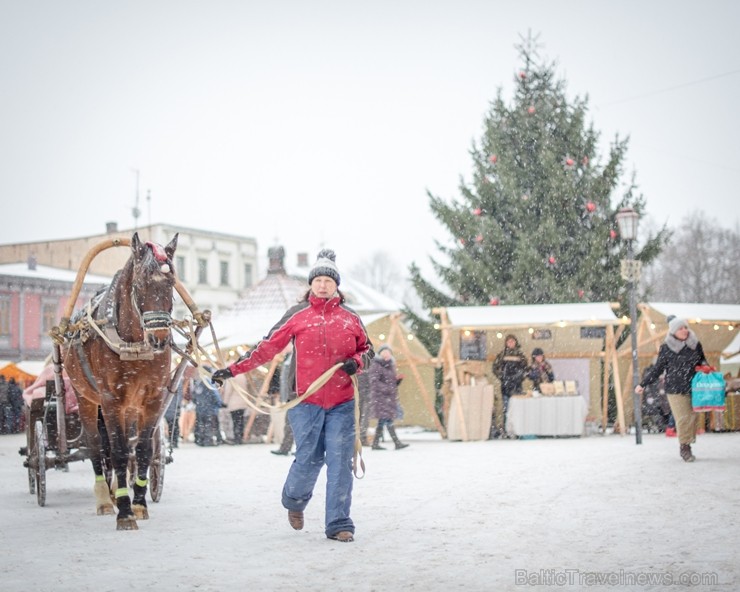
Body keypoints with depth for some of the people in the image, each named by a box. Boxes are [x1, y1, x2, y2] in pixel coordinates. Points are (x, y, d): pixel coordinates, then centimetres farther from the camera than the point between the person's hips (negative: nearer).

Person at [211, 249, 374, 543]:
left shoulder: (351, 318, 8)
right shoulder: (297, 315, 3)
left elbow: (367, 349, 18)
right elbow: (267, 347, 3)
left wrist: (356, 362, -5)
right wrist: (234, 369, -1)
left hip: (342, 403, 2)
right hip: (306, 401, -1)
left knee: (340, 461, -2)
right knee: (309, 458, 3)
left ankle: (338, 525, 4)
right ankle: (294, 500, 35)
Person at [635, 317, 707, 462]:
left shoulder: (696, 345, 8)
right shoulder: (666, 349, -1)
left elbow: (702, 361, 24)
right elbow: (657, 369, 6)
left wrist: (704, 367, 1)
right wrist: (642, 384, 7)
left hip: (694, 388, 3)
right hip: (676, 390, -3)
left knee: (692, 417, 0)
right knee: (683, 418, -9)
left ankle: (687, 446, 11)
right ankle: (684, 447, 1)